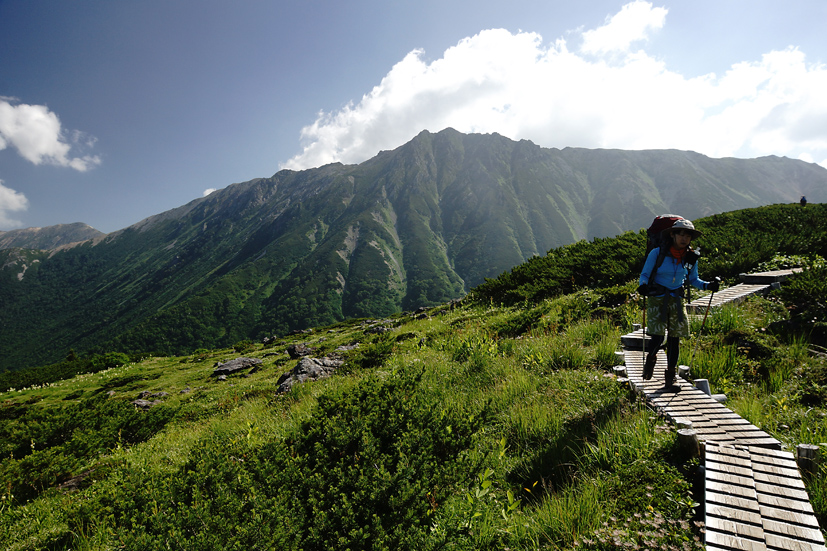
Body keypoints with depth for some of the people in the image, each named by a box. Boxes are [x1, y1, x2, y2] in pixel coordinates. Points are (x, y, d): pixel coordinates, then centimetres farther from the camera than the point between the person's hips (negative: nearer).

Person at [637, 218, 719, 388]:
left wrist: (708, 285, -3)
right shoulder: (657, 253, -9)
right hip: (657, 298, -3)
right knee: (658, 337, -12)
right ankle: (650, 359, 21)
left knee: (674, 339, 2)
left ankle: (671, 374, 19)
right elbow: (644, 274, -5)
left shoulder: (691, 258, 3)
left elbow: (693, 280, 16)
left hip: (677, 299, 4)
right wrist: (643, 285, -26)